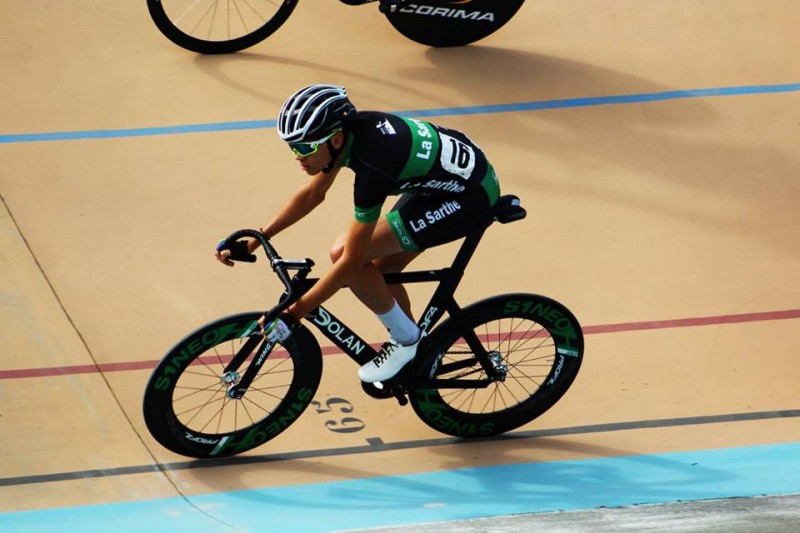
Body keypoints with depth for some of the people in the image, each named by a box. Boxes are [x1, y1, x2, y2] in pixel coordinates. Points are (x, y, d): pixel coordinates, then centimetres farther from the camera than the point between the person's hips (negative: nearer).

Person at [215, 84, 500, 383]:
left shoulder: (372, 163, -32)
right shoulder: (349, 129, -8)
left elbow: (351, 260, -26)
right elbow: (312, 194, 9)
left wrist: (291, 315, -22)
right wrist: (254, 241, 5)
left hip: (470, 197, -9)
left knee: (343, 253, -14)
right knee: (379, 270, 12)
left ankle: (405, 339, 4)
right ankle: (415, 358, 33)